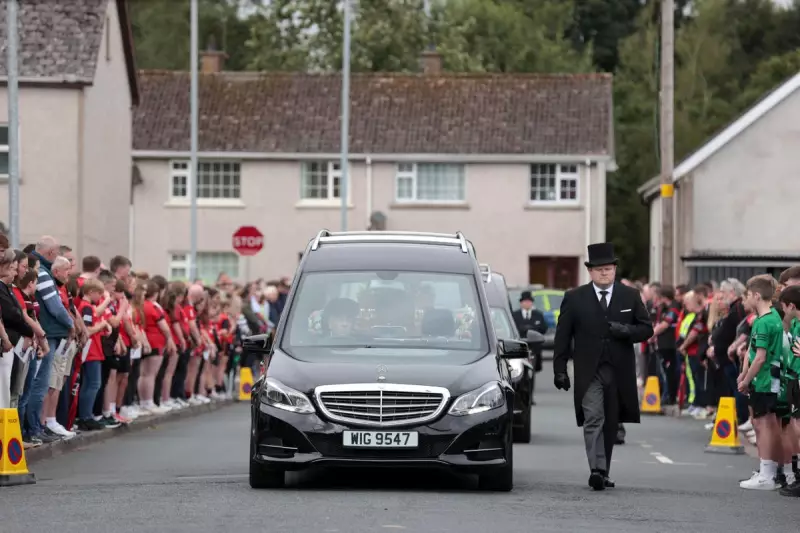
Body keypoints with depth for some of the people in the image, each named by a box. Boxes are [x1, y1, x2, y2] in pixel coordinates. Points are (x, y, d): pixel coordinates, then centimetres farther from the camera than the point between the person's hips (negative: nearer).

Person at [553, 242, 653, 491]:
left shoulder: (630, 297, 9)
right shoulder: (574, 299, 4)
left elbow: (646, 329, 9)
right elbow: (562, 337, 4)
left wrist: (625, 331, -11)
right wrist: (560, 369, -2)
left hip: (619, 371, 2)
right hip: (589, 371, -2)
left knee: (611, 423, 8)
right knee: (593, 420, -15)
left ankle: (603, 472, 18)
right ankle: (597, 470, -24)